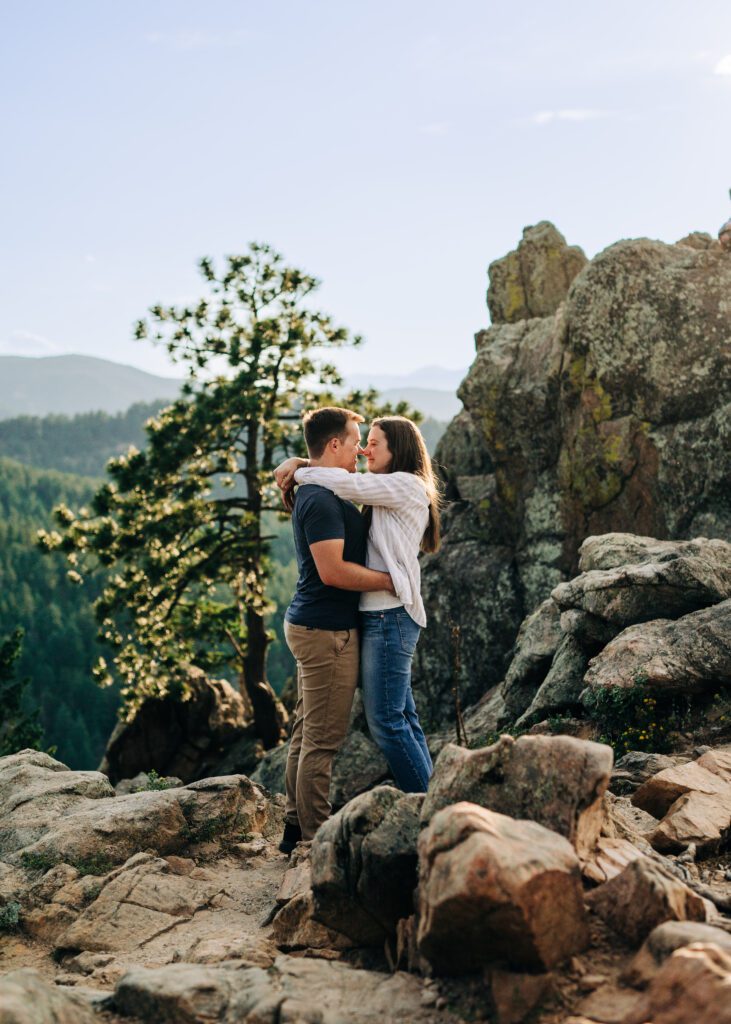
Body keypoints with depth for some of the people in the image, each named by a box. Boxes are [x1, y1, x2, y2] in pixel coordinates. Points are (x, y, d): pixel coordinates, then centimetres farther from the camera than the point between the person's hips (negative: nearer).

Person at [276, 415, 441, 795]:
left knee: (386, 721, -7)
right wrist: (298, 463, 4)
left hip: (390, 616, -10)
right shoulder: (385, 490, 19)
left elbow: (344, 483, -18)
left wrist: (298, 472, -2)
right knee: (403, 717, 12)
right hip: (380, 616, 10)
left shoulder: (406, 485, -9)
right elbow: (344, 479, 23)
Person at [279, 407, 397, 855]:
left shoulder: (322, 495, 15)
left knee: (308, 731, 15)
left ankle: (296, 827, 24)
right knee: (323, 738, -4)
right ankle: (316, 838, 4)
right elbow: (332, 570, -24)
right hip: (327, 631, -11)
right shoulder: (321, 500, -18)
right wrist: (388, 580, -15)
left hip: (313, 627, 11)